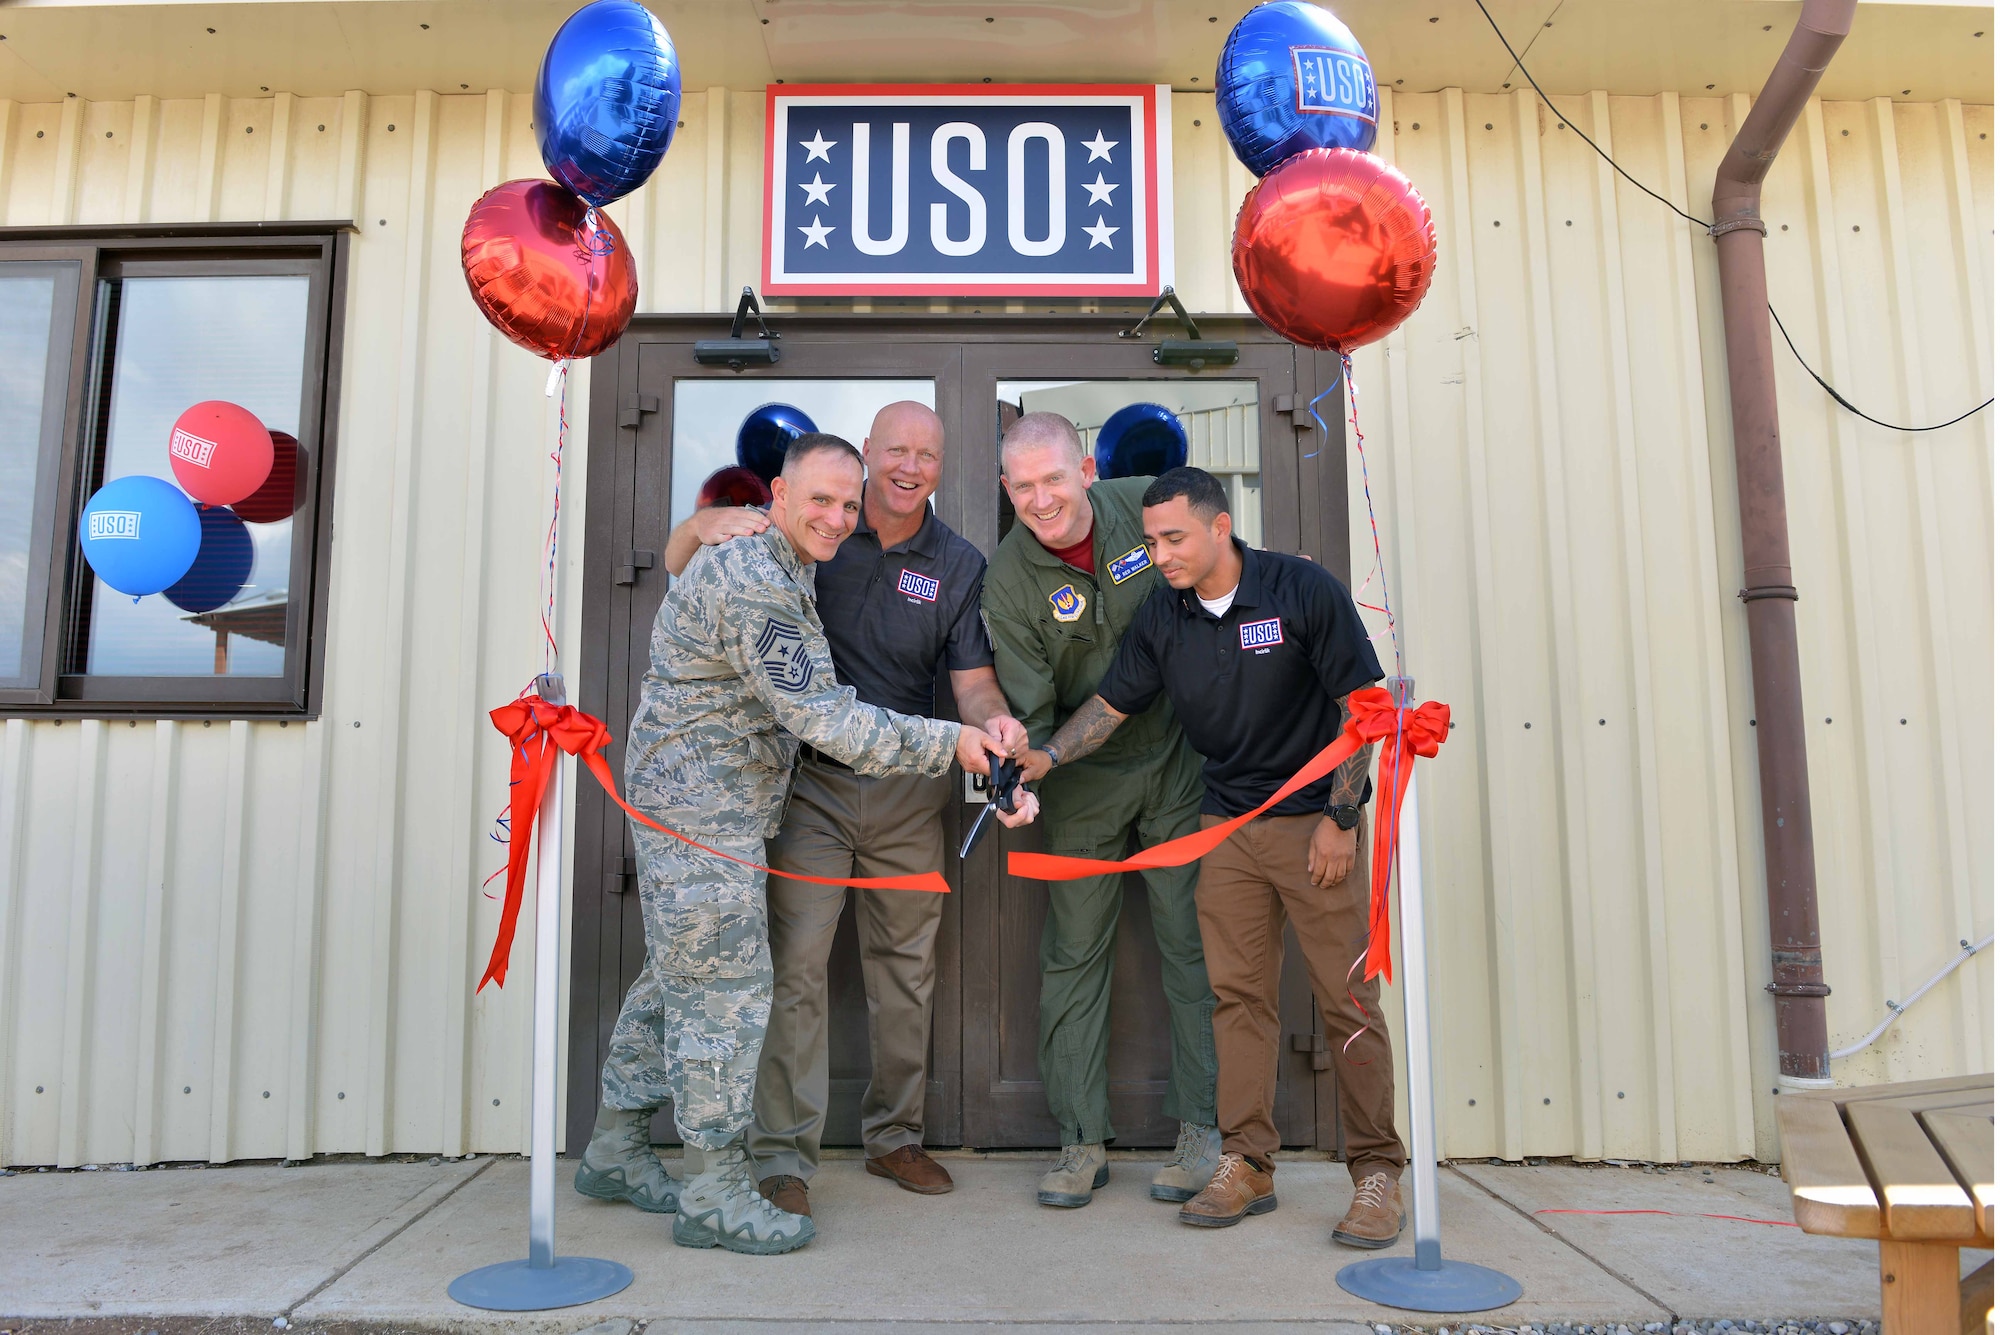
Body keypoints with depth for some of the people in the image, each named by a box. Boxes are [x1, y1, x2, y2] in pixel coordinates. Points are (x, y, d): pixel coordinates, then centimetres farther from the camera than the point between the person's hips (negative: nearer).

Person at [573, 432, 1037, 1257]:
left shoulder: (775, 570, 12)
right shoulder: (756, 586, -22)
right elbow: (828, 721, -24)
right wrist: (948, 743, -19)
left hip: (686, 807, 11)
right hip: (702, 812, -11)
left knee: (677, 977, 17)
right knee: (726, 987, -4)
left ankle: (616, 1150, 30)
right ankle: (718, 1194, 7)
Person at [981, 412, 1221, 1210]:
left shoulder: (1149, 508, -9)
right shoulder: (1008, 580, -13)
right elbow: (1027, 709, -13)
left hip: (1179, 760, 1)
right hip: (1084, 781, 0)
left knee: (1191, 942, 4)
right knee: (1074, 955, 4)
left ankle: (1204, 1129, 17)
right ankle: (1083, 1141, 16)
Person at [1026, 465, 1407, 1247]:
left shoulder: (1303, 590, -11)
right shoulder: (1162, 618, 1)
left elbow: (1362, 702, -8)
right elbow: (1112, 703, 6)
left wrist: (1340, 817, -10)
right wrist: (1048, 757, -11)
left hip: (1317, 822, -4)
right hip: (1228, 825, 4)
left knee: (1348, 999, -2)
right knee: (1237, 994, 5)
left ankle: (1377, 1172, 11)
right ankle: (1247, 1165, 15)